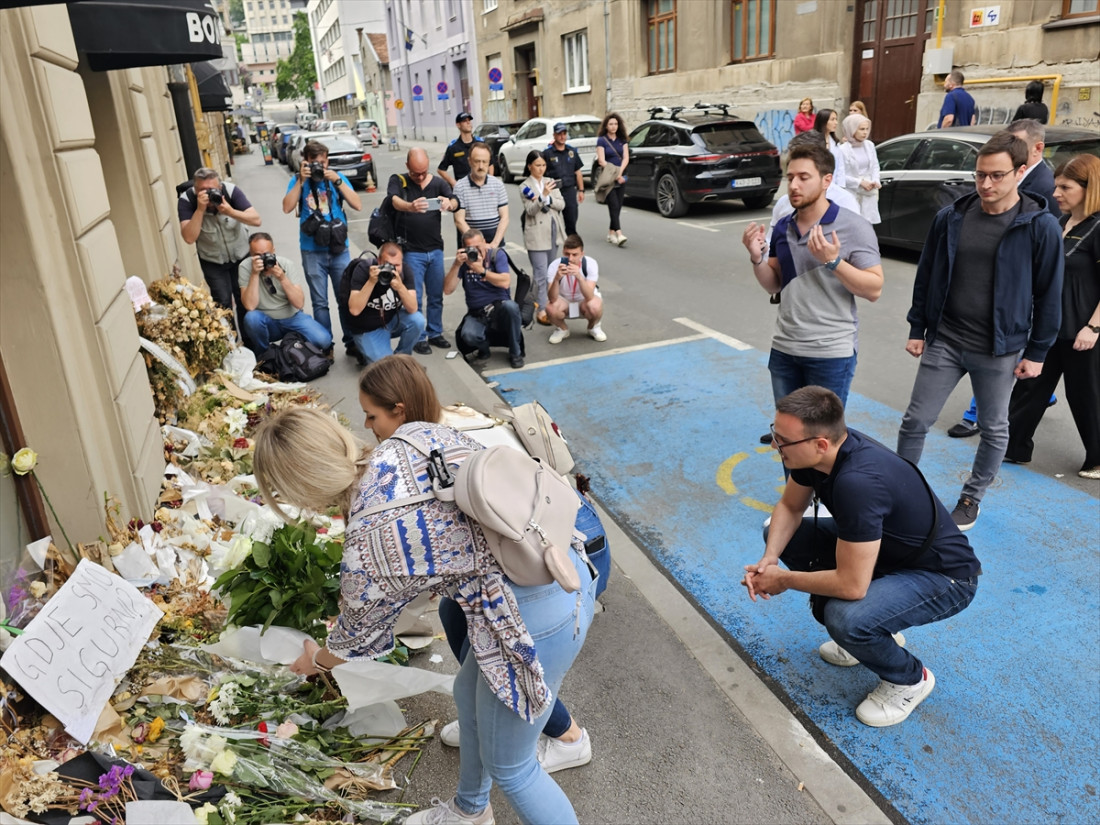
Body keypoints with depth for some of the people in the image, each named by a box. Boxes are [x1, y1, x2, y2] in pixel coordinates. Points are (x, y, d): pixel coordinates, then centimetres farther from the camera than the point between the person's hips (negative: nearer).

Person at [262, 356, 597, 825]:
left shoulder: (365, 551, -18)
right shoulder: (418, 432, -4)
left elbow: (356, 639, 3)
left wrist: (314, 662, 26)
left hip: (534, 621, -9)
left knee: (508, 767, 16)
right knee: (469, 695, 31)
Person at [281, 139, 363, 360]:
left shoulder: (336, 177, 3)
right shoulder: (298, 181, 3)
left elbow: (357, 205, -7)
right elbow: (287, 207, -12)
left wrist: (337, 181, -15)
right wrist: (301, 180, -16)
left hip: (339, 249, 0)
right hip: (312, 251, 0)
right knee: (320, 303, 6)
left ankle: (352, 343, 14)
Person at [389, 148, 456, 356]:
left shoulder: (438, 183, 3)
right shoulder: (398, 181, -4)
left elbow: (454, 202, -14)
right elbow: (394, 200, -24)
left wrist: (449, 203, -40)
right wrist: (410, 207, -48)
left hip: (436, 249, 3)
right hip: (411, 251, -3)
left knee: (436, 296, 12)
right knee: (414, 298, 0)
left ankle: (435, 333, 27)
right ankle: (418, 338, 12)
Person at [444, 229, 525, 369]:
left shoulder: (497, 255, -2)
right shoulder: (463, 260, 2)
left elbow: (505, 282, -17)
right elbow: (447, 290, -7)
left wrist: (481, 270, -26)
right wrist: (456, 265, -17)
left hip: (500, 308, 0)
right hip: (477, 314, 1)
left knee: (510, 306, -37)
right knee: (468, 335, -33)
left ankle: (515, 353, -14)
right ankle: (484, 349, 6)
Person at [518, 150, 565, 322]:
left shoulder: (550, 181, 9)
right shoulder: (525, 186, -5)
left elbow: (561, 204, 2)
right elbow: (530, 210, -17)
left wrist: (547, 199, -15)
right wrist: (543, 195, -31)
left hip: (553, 232, 6)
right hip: (536, 235, -5)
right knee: (541, 274, -8)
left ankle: (548, 304, 25)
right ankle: (541, 311, -6)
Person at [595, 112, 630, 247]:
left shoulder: (622, 140, 11)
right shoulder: (601, 140, -2)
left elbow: (626, 158, 2)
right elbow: (602, 161, -9)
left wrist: (620, 173, -14)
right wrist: (614, 175, -15)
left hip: (621, 177, 5)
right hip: (608, 177, -5)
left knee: (618, 205, 5)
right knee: (614, 205, -14)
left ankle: (611, 233, 15)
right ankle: (619, 234, -23)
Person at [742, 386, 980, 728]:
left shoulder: (858, 482, -38)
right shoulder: (818, 449, -13)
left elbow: (851, 586, -34)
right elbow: (790, 508, 4)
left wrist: (784, 580, -19)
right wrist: (769, 558, -13)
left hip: (943, 577, -8)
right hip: (885, 548, 8)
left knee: (846, 618, -33)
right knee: (779, 534, 2)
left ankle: (910, 679, 2)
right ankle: (866, 631, 16)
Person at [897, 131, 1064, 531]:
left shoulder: (1040, 226, -9)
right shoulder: (950, 217, -2)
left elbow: (1049, 295, -4)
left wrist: (1036, 352, -3)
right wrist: (917, 329, 6)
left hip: (1000, 351, -1)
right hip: (943, 341, 2)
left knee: (994, 429, 13)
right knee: (916, 421, 4)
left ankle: (972, 499, 32)